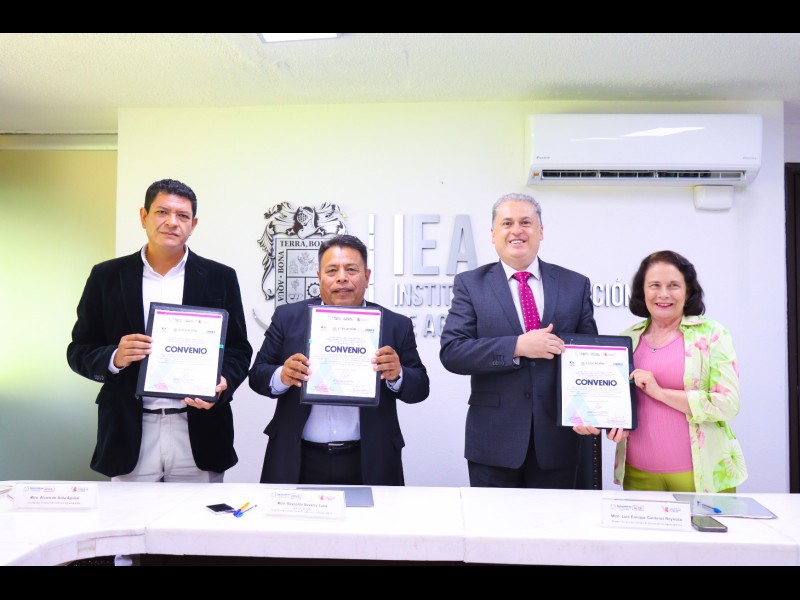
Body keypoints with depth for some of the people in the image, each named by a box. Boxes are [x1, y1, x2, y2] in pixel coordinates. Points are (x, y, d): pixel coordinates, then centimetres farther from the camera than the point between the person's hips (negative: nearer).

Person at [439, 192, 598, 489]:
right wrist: (518, 346, -19)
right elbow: (451, 351, -9)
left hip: (557, 441, 2)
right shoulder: (470, 284, 0)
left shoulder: (575, 285, 6)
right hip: (494, 441, -1)